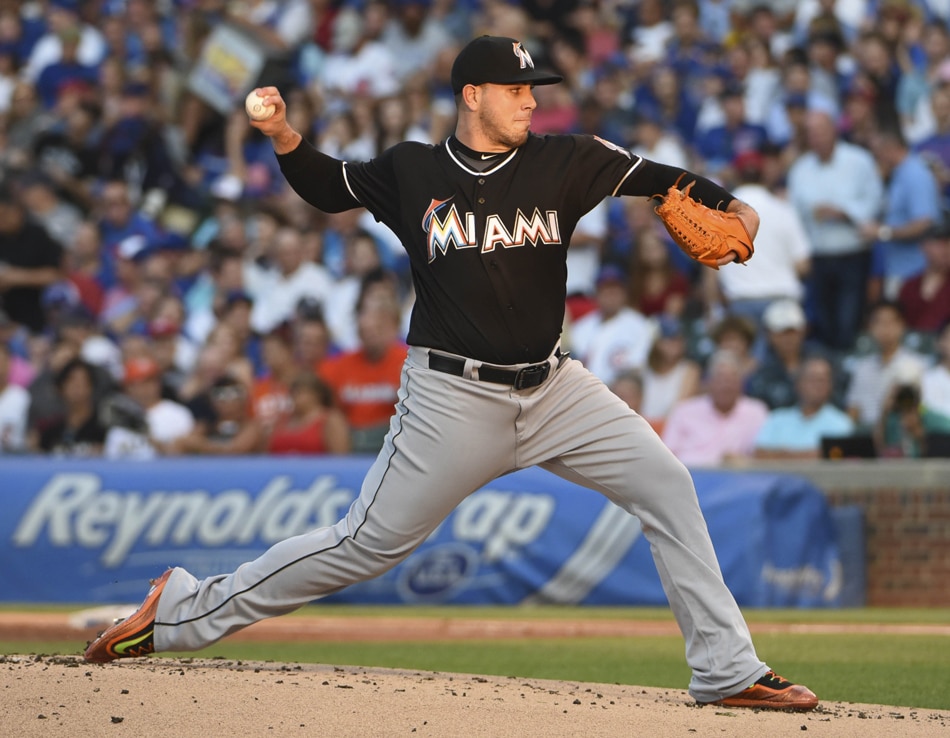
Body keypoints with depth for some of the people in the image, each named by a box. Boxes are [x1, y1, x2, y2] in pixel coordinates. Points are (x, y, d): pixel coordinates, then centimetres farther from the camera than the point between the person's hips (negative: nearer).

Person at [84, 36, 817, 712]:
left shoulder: (562, 162, 1)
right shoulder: (412, 171, -1)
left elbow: (655, 177, -1)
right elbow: (331, 187, 13)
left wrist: (732, 205, -18)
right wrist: (286, 141, -6)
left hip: (552, 389, 4)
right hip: (453, 398, -4)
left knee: (667, 486, -6)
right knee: (370, 542, -5)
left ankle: (727, 671, 0)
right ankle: (185, 610, 7)